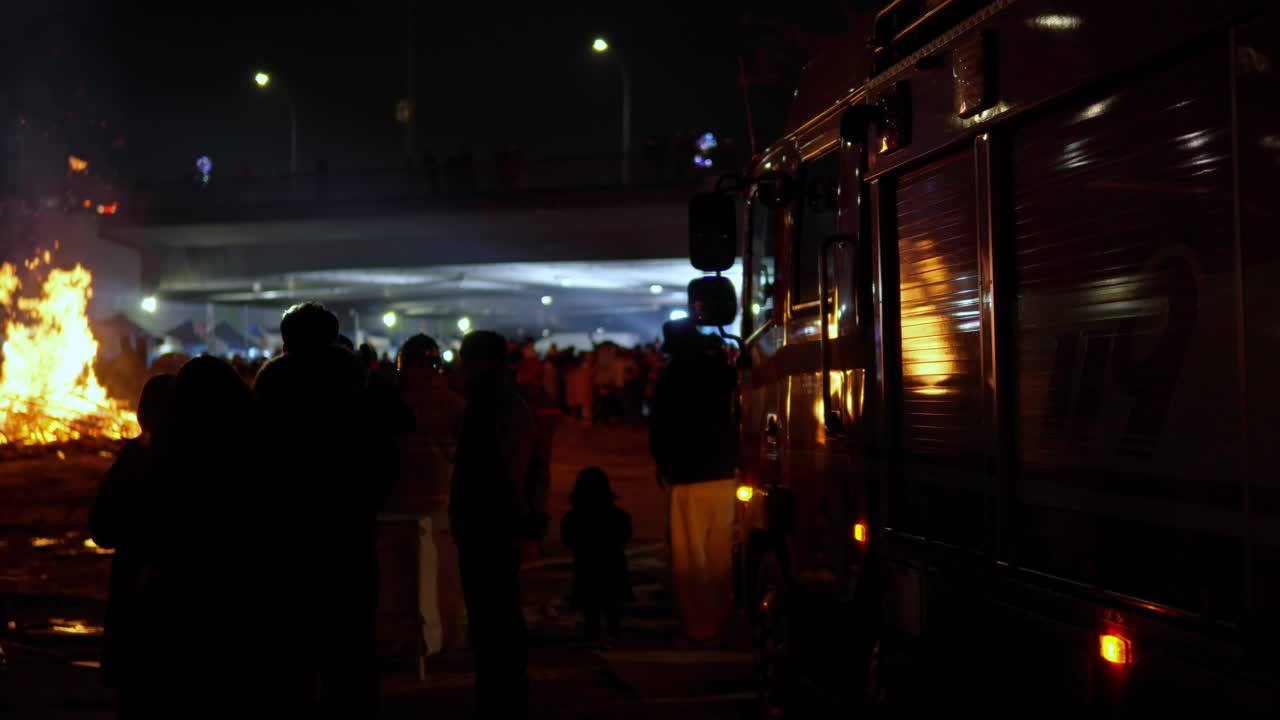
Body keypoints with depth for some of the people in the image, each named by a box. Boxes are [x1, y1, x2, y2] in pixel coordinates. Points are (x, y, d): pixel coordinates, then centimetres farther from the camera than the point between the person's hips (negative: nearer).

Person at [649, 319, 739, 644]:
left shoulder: (671, 380, -9)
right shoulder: (721, 371, 3)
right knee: (719, 555, 14)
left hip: (687, 476, -5)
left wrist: (663, 464, 10)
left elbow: (659, 430, -5)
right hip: (722, 474, 5)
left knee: (690, 559, 1)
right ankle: (718, 621, 20)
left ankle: (700, 628, 2)